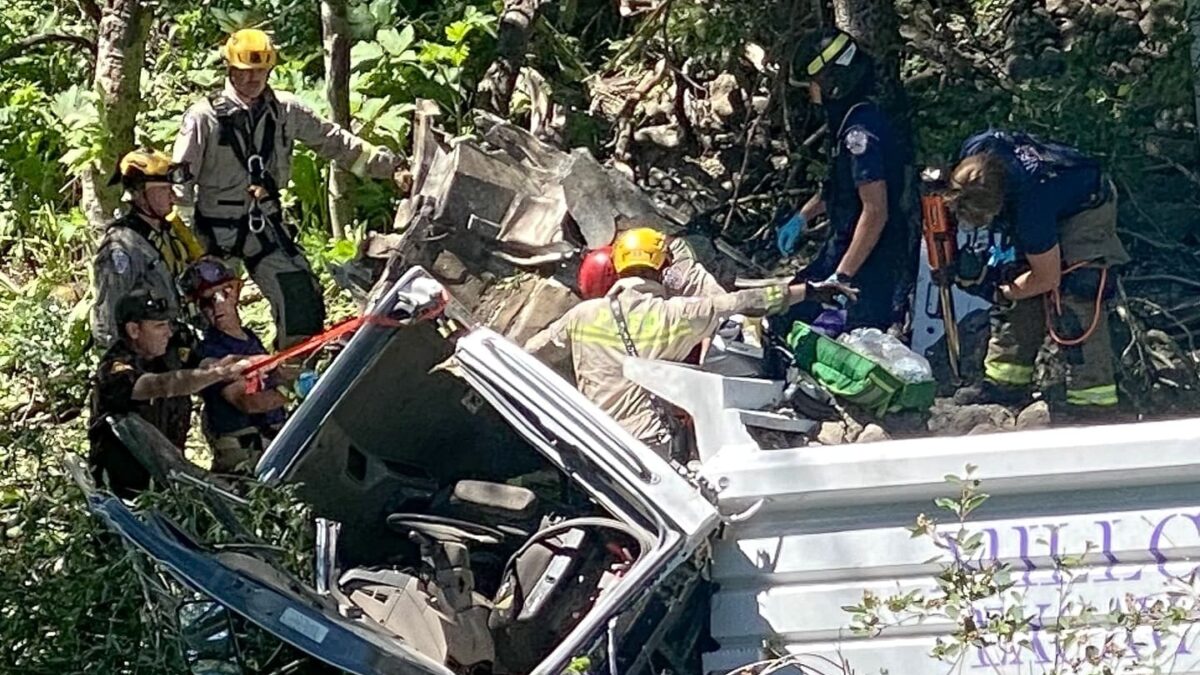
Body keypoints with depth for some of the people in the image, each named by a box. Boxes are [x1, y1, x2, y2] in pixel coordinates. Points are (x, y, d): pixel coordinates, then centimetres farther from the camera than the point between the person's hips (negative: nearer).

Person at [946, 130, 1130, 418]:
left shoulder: (1030, 209, -42)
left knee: (1075, 300, -20)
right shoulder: (974, 151, -27)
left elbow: (1047, 279, -26)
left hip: (1088, 207, -8)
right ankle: (1008, 381, 6)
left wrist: (1001, 293, -11)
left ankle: (1092, 401, -21)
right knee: (1011, 267, 0)